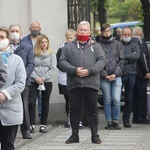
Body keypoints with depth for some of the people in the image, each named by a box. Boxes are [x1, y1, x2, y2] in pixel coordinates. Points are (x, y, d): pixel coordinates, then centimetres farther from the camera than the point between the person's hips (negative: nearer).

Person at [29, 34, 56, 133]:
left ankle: (43, 125, 14)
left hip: (47, 82, 1)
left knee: (45, 104, 7)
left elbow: (52, 69, -2)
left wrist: (43, 78, -11)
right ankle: (32, 124, -4)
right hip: (34, 81, -1)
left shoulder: (52, 55, 4)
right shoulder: (33, 54, 2)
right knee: (31, 102, -11)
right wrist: (36, 78, -14)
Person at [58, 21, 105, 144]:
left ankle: (95, 134, 9)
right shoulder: (69, 47, 11)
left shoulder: (96, 47, 11)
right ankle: (75, 135, 15)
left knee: (93, 109, 3)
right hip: (74, 83, 1)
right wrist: (75, 70, -12)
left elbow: (101, 61, 0)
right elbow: (62, 62, 3)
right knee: (74, 109, 6)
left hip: (91, 83, -1)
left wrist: (89, 71, -15)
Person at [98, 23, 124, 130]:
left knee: (116, 100, -7)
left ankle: (115, 121, 3)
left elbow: (121, 60, 5)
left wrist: (115, 74, -6)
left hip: (116, 76, 1)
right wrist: (105, 75, -9)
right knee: (107, 101, 2)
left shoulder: (117, 44, 9)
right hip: (104, 77, -1)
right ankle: (109, 122, 8)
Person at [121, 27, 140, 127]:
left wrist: (123, 56, -9)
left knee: (129, 99, 5)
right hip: (119, 74, -2)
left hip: (131, 75, 2)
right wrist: (129, 58, -10)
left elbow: (137, 56, -6)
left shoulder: (135, 46, 12)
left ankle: (126, 119, 12)